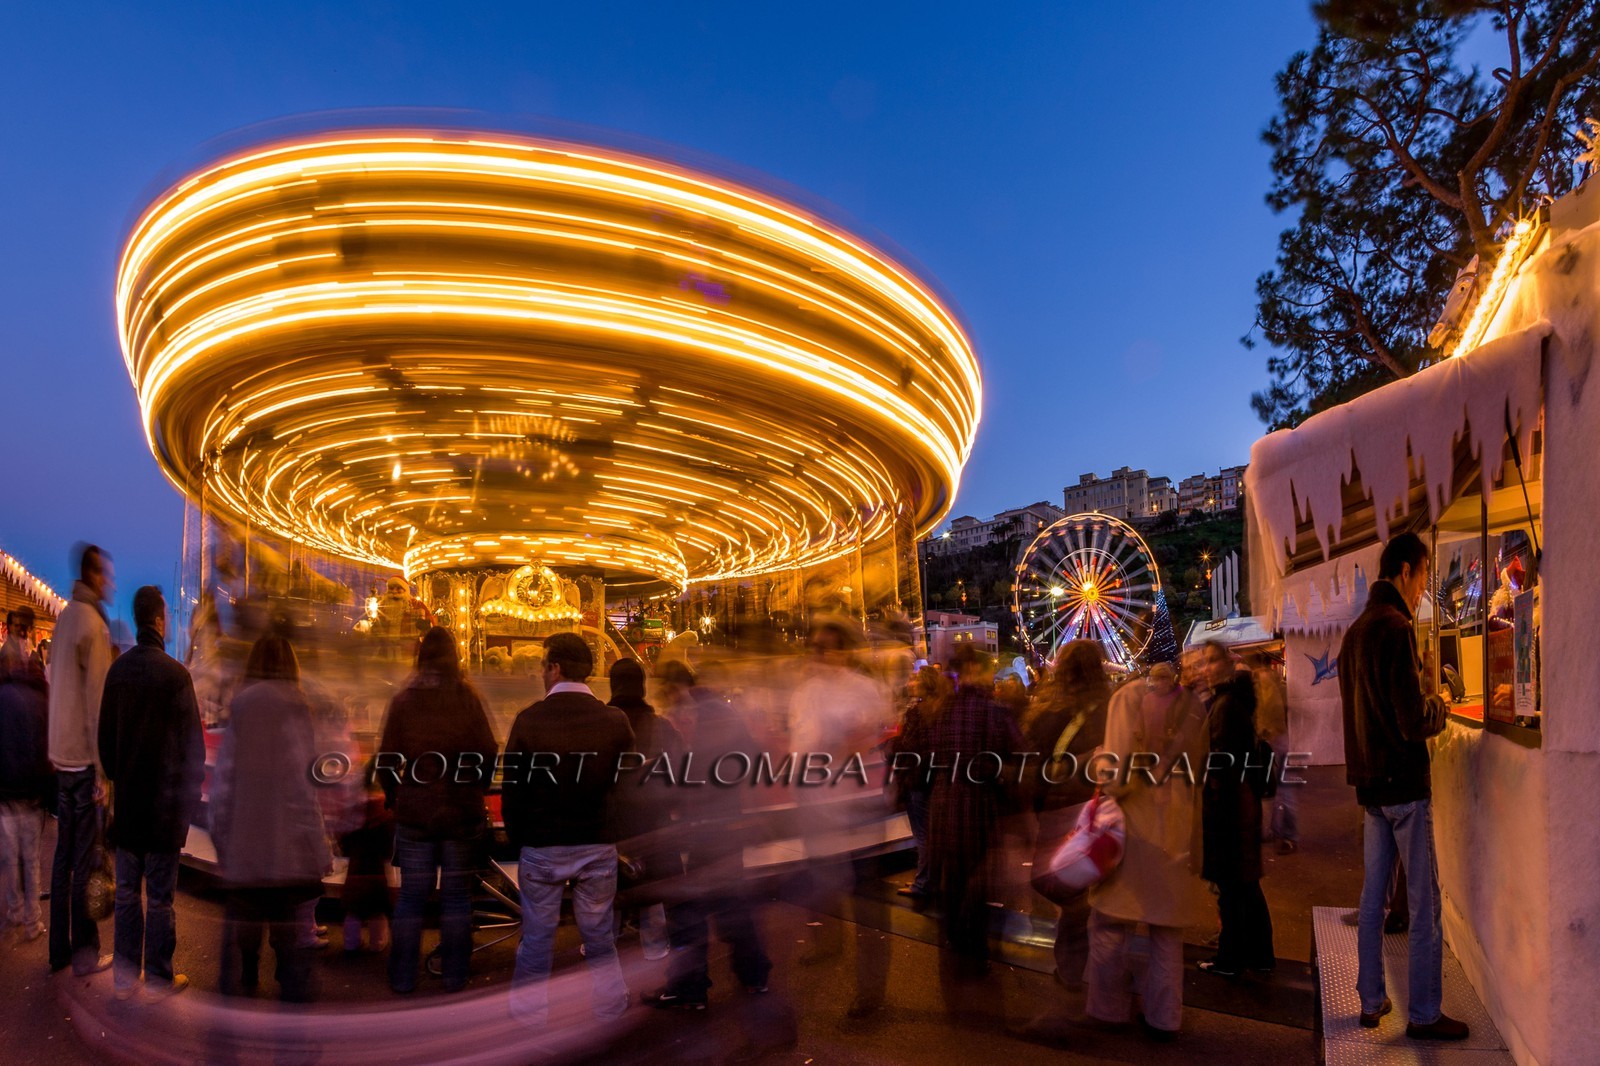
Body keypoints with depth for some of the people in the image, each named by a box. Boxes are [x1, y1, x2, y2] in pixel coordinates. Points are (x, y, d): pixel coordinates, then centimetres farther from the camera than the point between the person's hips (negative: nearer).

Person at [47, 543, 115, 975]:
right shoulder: (93, 624, -15)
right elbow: (97, 701, -17)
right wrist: (102, 769, -16)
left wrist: (58, 751, 17)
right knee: (84, 859, 0)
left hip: (63, 754, 8)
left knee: (64, 854, 13)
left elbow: (61, 689, 14)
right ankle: (84, 951, 8)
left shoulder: (66, 619, 11)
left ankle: (59, 950, 22)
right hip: (83, 758, -8)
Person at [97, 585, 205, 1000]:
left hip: (125, 800, 5)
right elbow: (192, 743, -12)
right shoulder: (174, 673, -16)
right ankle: (159, 978, 14)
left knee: (126, 894, 14)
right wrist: (192, 795, 1)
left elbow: (105, 736, 11)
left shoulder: (117, 670, 1)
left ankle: (124, 978, 23)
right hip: (164, 804, -5)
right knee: (160, 897, 4)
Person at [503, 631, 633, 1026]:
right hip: (598, 845, 1)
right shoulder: (615, 720, -7)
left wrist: (516, 839, 10)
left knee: (537, 937, 12)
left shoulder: (529, 719, -10)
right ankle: (609, 1010, 24)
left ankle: (530, 1014, 23)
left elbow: (511, 788, -3)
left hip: (540, 846, -1)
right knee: (599, 935, 14)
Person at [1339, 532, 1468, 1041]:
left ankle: (1371, 1002, 21)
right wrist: (1439, 706, 0)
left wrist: (1423, 704, 12)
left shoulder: (1354, 631, 10)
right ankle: (1424, 1014, 9)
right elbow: (1414, 722, -20)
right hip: (1404, 782, -8)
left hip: (1371, 781, 8)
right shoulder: (1395, 627, -17)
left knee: (1374, 895, 13)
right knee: (1424, 903, 2)